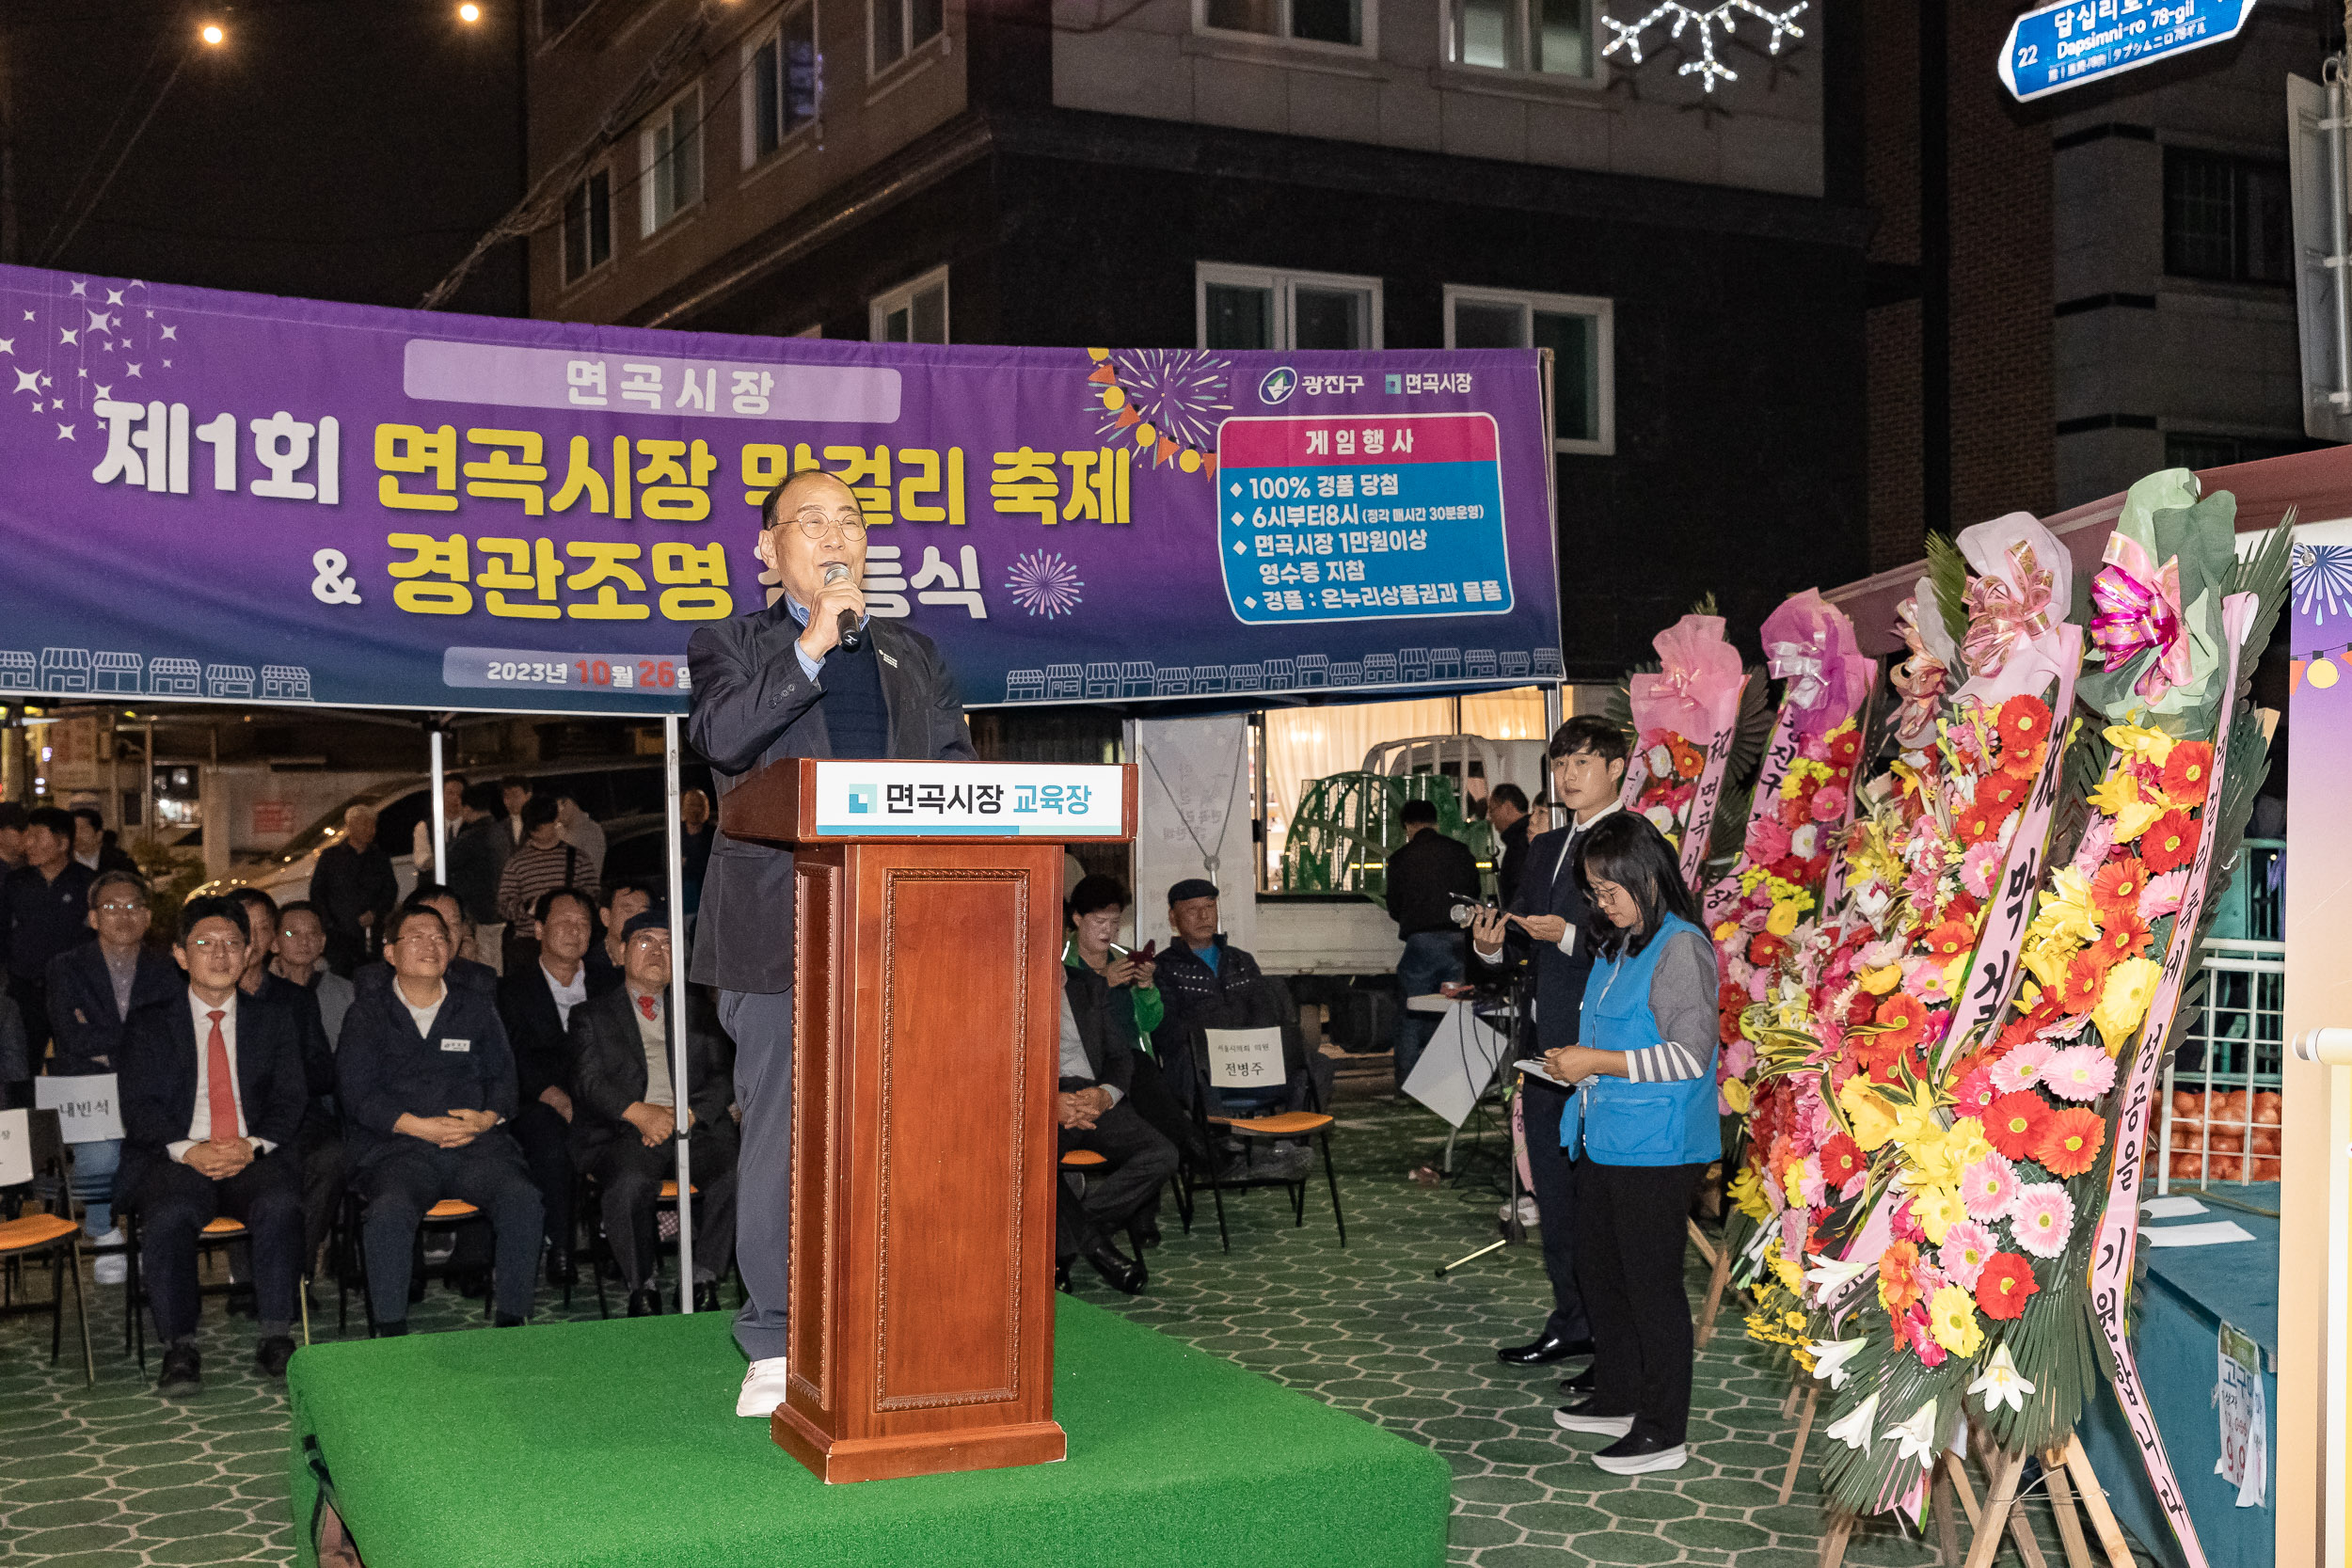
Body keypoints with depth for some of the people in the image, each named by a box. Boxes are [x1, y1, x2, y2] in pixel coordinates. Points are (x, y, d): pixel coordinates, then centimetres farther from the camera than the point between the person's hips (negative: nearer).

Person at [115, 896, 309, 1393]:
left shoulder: (274, 1021, 19)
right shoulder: (148, 1025, 15)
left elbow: (289, 1101, 9)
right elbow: (139, 1108, 3)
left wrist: (251, 1146, -13)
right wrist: (189, 1151, -16)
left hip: (255, 1157, 1)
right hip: (175, 1159, -1)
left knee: (281, 1203, -33)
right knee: (170, 1214, -34)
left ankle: (275, 1339, -24)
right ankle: (179, 1351, -24)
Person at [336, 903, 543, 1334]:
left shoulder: (476, 1009, 21)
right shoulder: (368, 1013, 13)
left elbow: (503, 1076, 15)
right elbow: (357, 1092, 2)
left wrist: (487, 1118, -8)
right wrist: (418, 1126, -12)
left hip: (475, 1141, 2)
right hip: (395, 1146, -2)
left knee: (523, 1200, -28)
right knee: (390, 1210, -35)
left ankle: (512, 1321, -18)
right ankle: (390, 1331, -24)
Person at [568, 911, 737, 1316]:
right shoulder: (591, 1016, 16)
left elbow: (721, 1077, 12)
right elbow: (588, 1082, 1)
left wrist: (684, 1115, -9)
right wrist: (639, 1112, -17)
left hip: (693, 1127, 2)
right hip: (623, 1132, -2)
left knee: (735, 1175, -29)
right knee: (628, 1184, -35)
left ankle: (705, 1282, -13)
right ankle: (642, 1288, -15)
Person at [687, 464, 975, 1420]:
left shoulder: (913, 658, 20)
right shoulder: (732, 646, 9)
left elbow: (961, 775, 14)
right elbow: (721, 736, -12)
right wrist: (812, 646, -15)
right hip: (781, 933, -3)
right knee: (780, 1142, 0)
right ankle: (775, 1346, 9)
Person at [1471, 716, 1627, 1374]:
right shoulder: (1545, 848, 17)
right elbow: (1523, 937, 20)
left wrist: (1569, 936, -25)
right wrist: (1494, 944, -1)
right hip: (1547, 1046, 9)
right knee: (1553, 1191, 16)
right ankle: (1571, 1324, 29)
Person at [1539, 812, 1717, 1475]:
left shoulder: (1680, 949, -16)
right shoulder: (1615, 945, 13)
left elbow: (1691, 1054, -21)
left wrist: (1600, 1063, -19)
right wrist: (1578, 1060, 9)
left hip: (1656, 1149, -10)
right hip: (1604, 1140, 10)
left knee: (1652, 1284, -2)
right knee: (1598, 1271, 18)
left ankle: (1663, 1433, 8)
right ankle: (1617, 1397, 33)